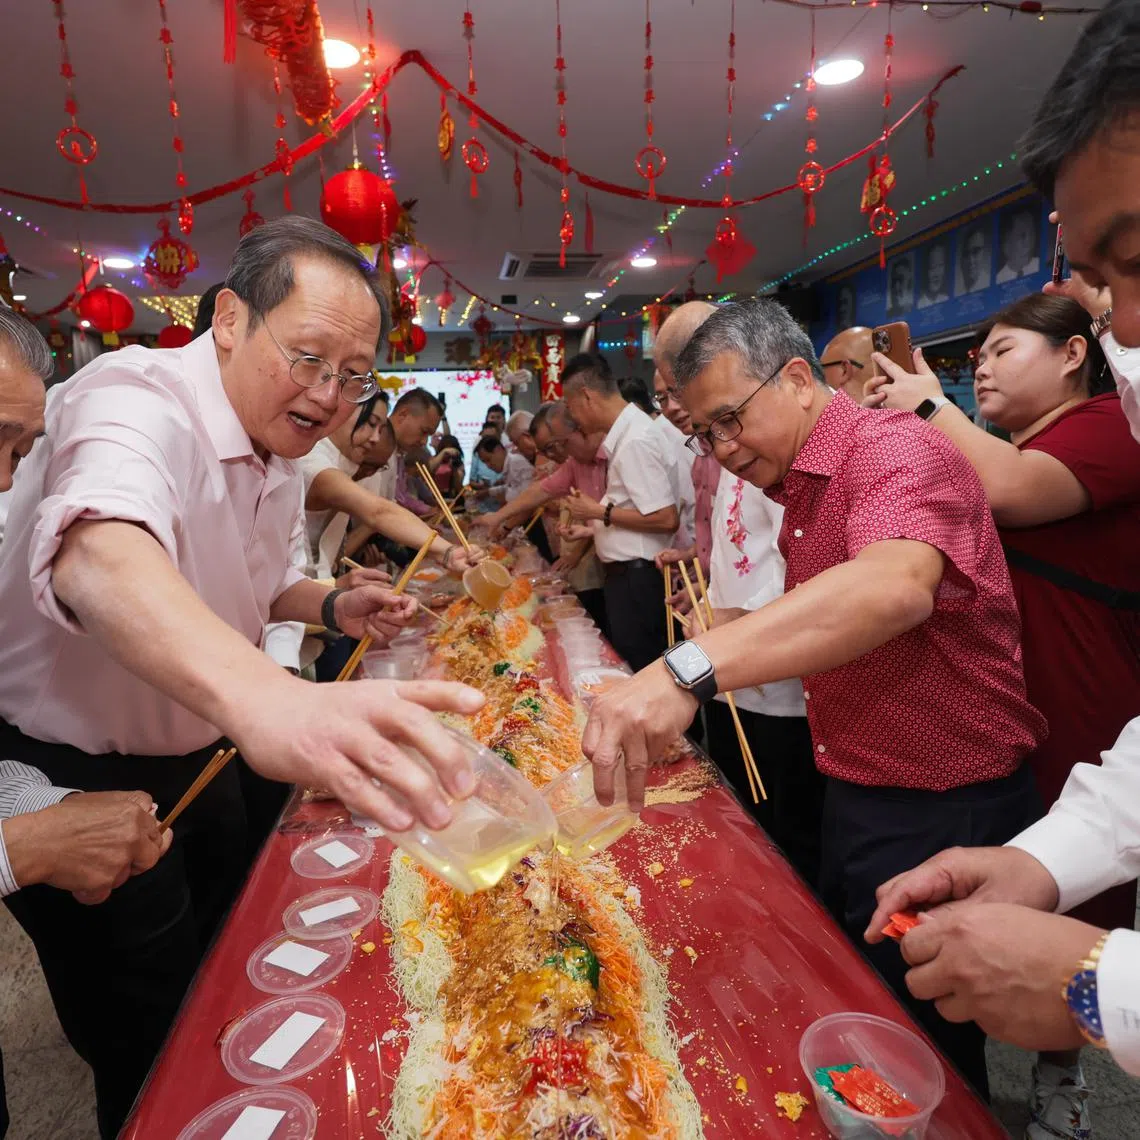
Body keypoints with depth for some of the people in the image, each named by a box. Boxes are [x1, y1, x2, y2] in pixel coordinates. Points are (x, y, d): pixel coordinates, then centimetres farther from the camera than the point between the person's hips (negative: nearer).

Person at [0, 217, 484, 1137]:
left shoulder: (278, 455, -1)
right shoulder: (136, 400, -28)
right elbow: (100, 555, -52)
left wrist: (333, 606, -5)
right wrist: (264, 698, -71)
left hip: (196, 762, 8)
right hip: (74, 783, -8)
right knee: (153, 1053, 8)